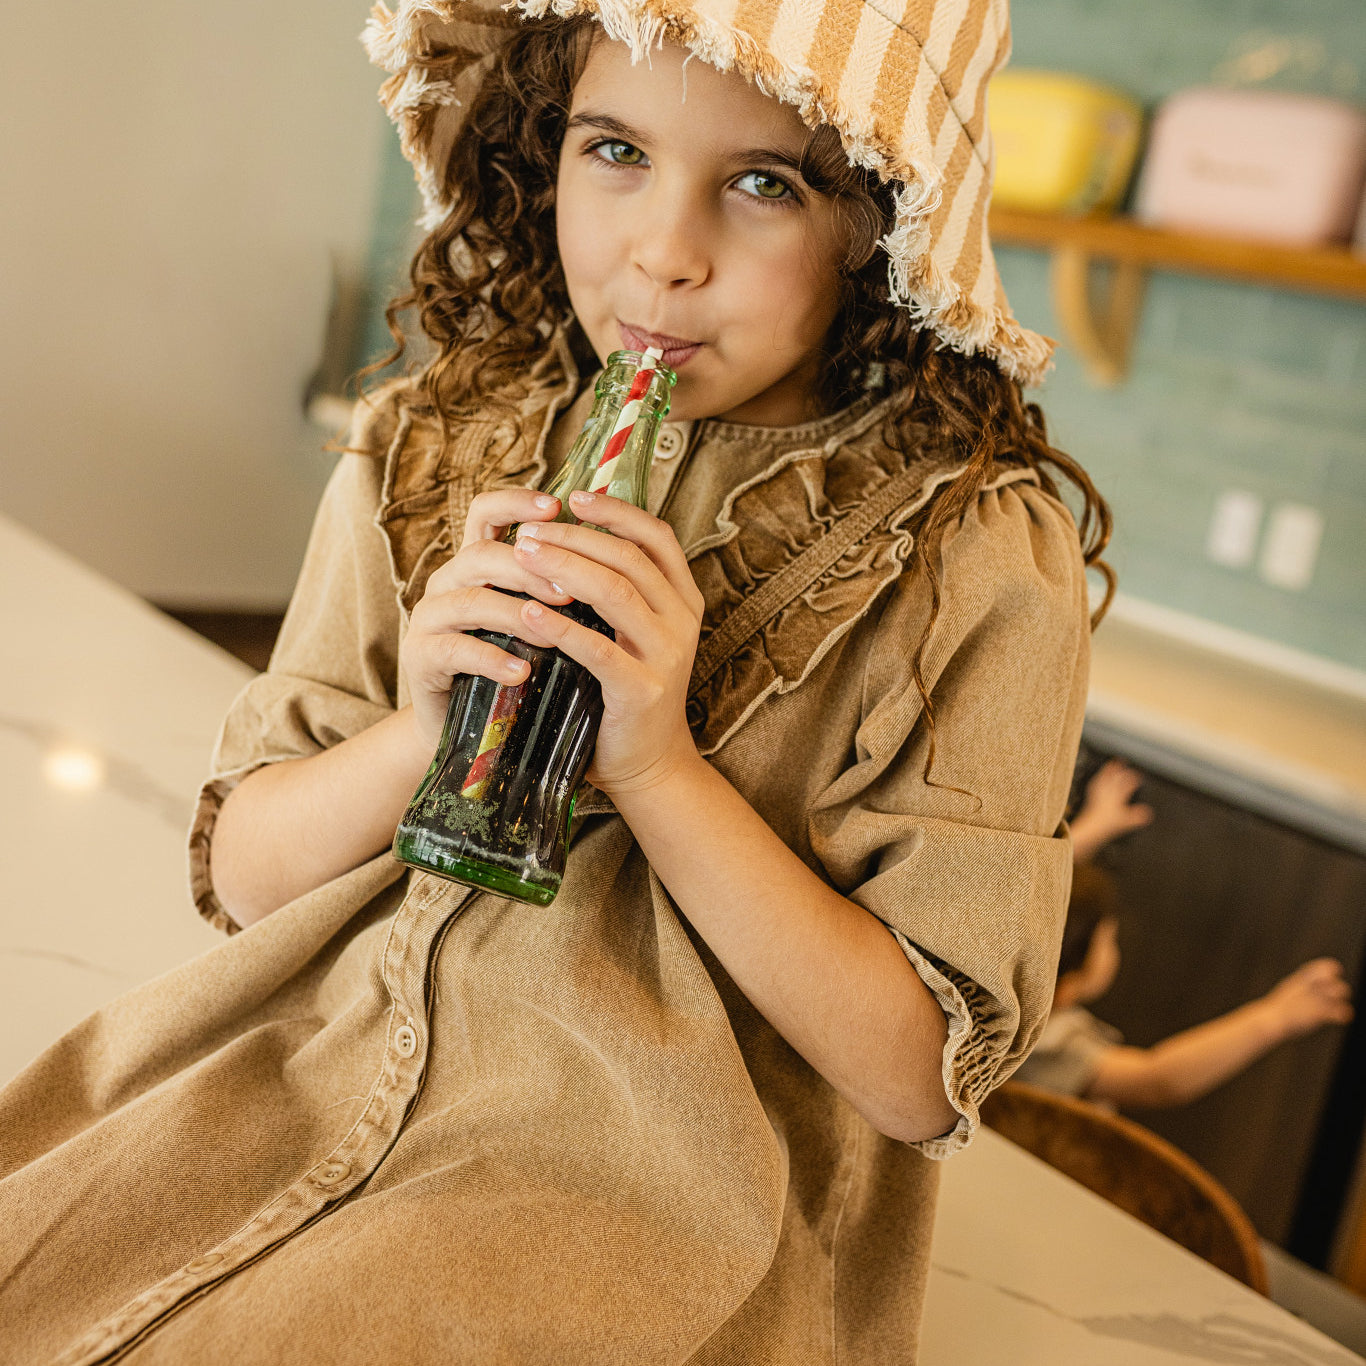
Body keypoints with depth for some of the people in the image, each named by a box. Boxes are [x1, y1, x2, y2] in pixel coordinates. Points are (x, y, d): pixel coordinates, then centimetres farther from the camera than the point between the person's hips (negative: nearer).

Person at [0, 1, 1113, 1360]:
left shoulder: (980, 555, -10)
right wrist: (422, 733, -16)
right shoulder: (430, 447, 2)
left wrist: (658, 763, -20)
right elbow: (241, 870, 5)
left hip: (655, 1183, -4)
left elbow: (919, 1077, -10)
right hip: (311, 1074, 5)